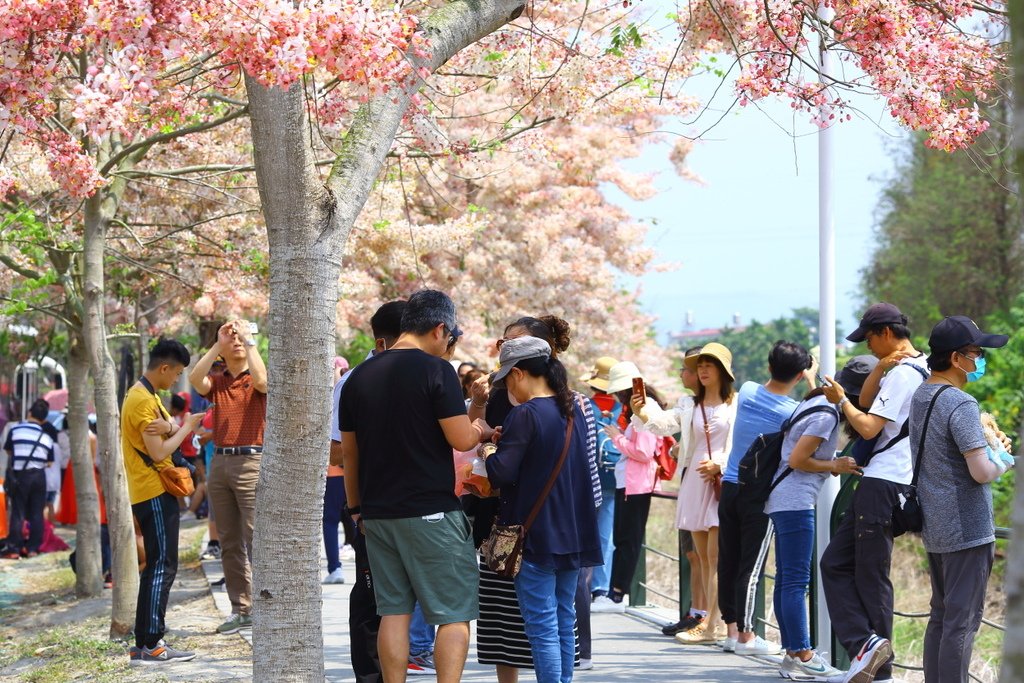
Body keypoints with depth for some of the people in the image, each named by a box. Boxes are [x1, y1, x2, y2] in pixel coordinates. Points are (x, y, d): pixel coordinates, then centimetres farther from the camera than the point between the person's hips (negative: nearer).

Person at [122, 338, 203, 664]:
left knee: (156, 567, 12)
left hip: (151, 493, 10)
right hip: (154, 493, -10)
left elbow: (170, 432, 10)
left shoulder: (146, 395, 15)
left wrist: (169, 426, -13)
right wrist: (186, 427, -6)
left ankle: (146, 642, 15)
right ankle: (150, 645, -10)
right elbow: (159, 453, -19)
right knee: (162, 567, -10)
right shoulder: (143, 401, -17)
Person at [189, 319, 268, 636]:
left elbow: (261, 379, -20)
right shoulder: (216, 382, 13)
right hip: (219, 463, 5)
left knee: (256, 539, -10)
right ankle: (241, 610, 12)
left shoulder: (254, 380, 3)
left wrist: (249, 340, -13)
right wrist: (217, 345, -7)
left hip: (251, 461, -5)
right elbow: (195, 379, -7)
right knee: (229, 543, 7)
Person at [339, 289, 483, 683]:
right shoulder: (436, 370, -10)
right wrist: (481, 431, 8)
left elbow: (348, 452, 14)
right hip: (431, 513, -6)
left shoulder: (359, 376, 9)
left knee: (394, 612, 10)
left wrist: (357, 507, 23)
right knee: (454, 614, -1)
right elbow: (461, 439, -14)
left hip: (377, 513, 6)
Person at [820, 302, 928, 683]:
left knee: (870, 575, -5)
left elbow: (868, 427, -17)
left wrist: (841, 401, -1)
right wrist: (880, 368, -1)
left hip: (883, 484, -10)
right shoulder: (922, 369, 16)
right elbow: (867, 402, 15)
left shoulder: (902, 373, -14)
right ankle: (867, 644, 3)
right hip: (884, 484, 10)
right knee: (835, 563, 9)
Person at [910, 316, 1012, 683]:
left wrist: (988, 446, 14)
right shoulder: (960, 404, -18)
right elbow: (981, 472, -22)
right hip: (967, 529, -9)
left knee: (941, 616, 15)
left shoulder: (920, 397, 11)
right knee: (962, 621, -5)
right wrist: (1002, 458, -2)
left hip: (934, 529, 9)